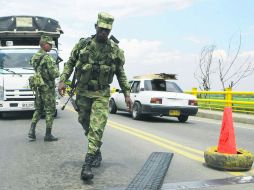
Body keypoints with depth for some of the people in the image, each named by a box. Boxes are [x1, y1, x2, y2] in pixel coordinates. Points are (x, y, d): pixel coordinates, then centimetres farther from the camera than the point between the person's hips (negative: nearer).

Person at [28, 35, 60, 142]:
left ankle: (32, 130, 8)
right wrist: (56, 69, 3)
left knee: (38, 110, 18)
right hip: (48, 88, -7)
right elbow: (55, 74, -20)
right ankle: (48, 135, 7)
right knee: (50, 111, 2)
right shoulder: (47, 57, -17)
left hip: (38, 87, 7)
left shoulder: (34, 57, 9)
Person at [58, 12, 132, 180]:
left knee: (97, 128, -12)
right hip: (83, 92, 2)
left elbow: (121, 73, 6)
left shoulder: (115, 50, -1)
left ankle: (88, 165, -11)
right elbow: (70, 63, 6)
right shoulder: (83, 44, -1)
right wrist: (63, 80, -7)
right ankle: (97, 150, 37)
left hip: (102, 94, -2)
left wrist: (127, 94, 1)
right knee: (85, 123, 14)